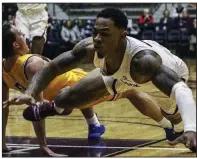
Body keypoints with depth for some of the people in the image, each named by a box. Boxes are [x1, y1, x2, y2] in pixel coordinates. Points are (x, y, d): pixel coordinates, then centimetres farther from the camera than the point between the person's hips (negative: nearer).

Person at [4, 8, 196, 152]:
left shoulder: (142, 59, -50)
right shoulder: (89, 47, -35)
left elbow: (180, 88, -63)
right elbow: (51, 67, -20)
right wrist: (29, 94, -38)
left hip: (167, 72, -3)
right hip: (122, 73, 4)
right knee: (66, 99, 4)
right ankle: (56, 106, 43)